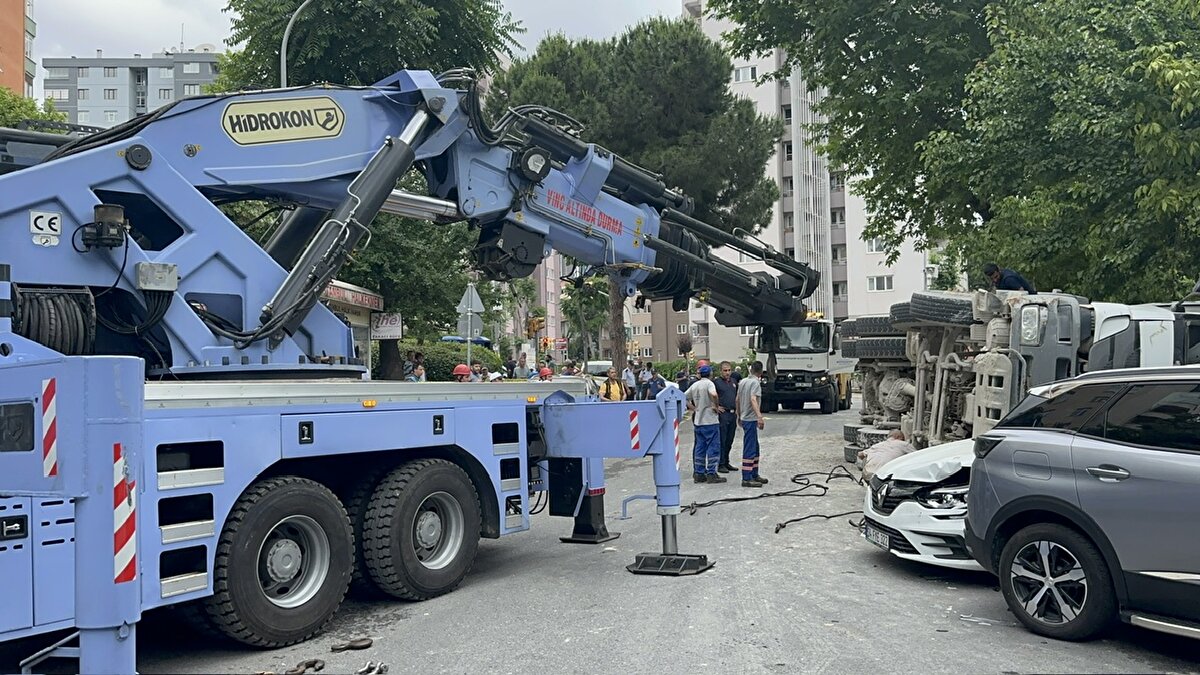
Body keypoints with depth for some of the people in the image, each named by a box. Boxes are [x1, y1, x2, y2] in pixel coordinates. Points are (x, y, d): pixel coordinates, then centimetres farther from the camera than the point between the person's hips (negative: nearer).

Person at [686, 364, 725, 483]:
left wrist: (694, 409, 12)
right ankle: (711, 474, -3)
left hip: (698, 421, 7)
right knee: (713, 447, -2)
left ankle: (699, 473, 13)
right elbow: (714, 394, -30)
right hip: (710, 421, -7)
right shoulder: (709, 383, -11)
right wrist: (715, 406, -15)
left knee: (700, 447, 11)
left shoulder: (694, 385, 11)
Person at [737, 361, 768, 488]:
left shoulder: (742, 381, 11)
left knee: (754, 447, 18)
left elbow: (738, 399, 18)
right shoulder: (755, 383, -14)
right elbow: (753, 400, -27)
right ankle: (746, 479, -7)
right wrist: (760, 417, -36)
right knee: (749, 449, -7)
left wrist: (739, 415, 29)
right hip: (751, 419, -9)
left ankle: (754, 474, 24)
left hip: (744, 418, 9)